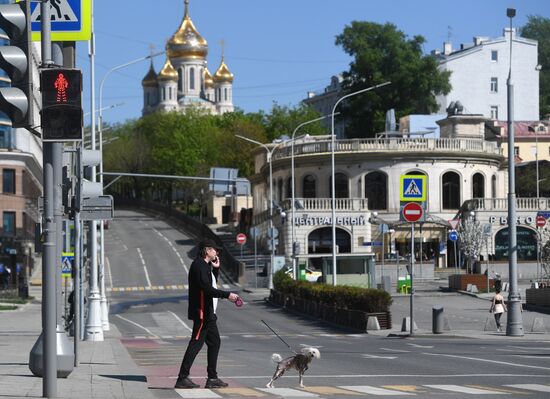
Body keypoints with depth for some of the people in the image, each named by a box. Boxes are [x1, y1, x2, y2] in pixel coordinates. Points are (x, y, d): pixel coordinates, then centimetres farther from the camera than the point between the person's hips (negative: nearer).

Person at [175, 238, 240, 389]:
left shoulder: (205, 265, 19)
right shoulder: (199, 265, -13)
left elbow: (212, 284, 28)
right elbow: (207, 289, -21)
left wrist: (216, 268, 17)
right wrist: (227, 295, -19)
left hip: (208, 313, 11)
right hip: (201, 312, -11)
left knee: (214, 342, 12)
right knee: (196, 343, -11)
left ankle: (212, 378, 15)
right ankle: (182, 378, -12)